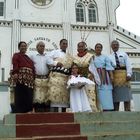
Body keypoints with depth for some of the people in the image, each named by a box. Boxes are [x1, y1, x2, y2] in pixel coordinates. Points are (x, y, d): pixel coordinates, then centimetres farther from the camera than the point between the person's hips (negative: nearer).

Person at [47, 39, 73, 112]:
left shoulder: (69, 56, 24)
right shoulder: (54, 52, 11)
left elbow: (71, 66, 25)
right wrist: (56, 63, -9)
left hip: (66, 77, 5)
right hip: (56, 75, -4)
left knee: (65, 95, 2)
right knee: (55, 93, -12)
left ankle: (64, 112, 7)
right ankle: (54, 111, -13)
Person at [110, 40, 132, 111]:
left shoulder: (124, 54, 14)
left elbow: (128, 65, 3)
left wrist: (129, 74, -13)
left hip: (123, 74, -1)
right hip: (114, 75, 1)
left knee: (126, 94, -4)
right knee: (116, 95, -1)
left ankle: (128, 110, -3)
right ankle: (115, 110, 1)